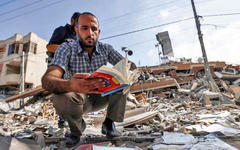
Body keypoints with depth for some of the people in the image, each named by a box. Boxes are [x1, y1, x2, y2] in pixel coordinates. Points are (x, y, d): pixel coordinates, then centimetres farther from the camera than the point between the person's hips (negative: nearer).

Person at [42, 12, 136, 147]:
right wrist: (70, 85, -53)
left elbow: (128, 65, -10)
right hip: (78, 100, -1)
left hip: (101, 97, 2)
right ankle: (77, 127, 1)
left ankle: (109, 123, -4)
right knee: (61, 98, -33)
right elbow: (47, 80, -29)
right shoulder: (66, 49, -15)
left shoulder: (106, 48, -7)